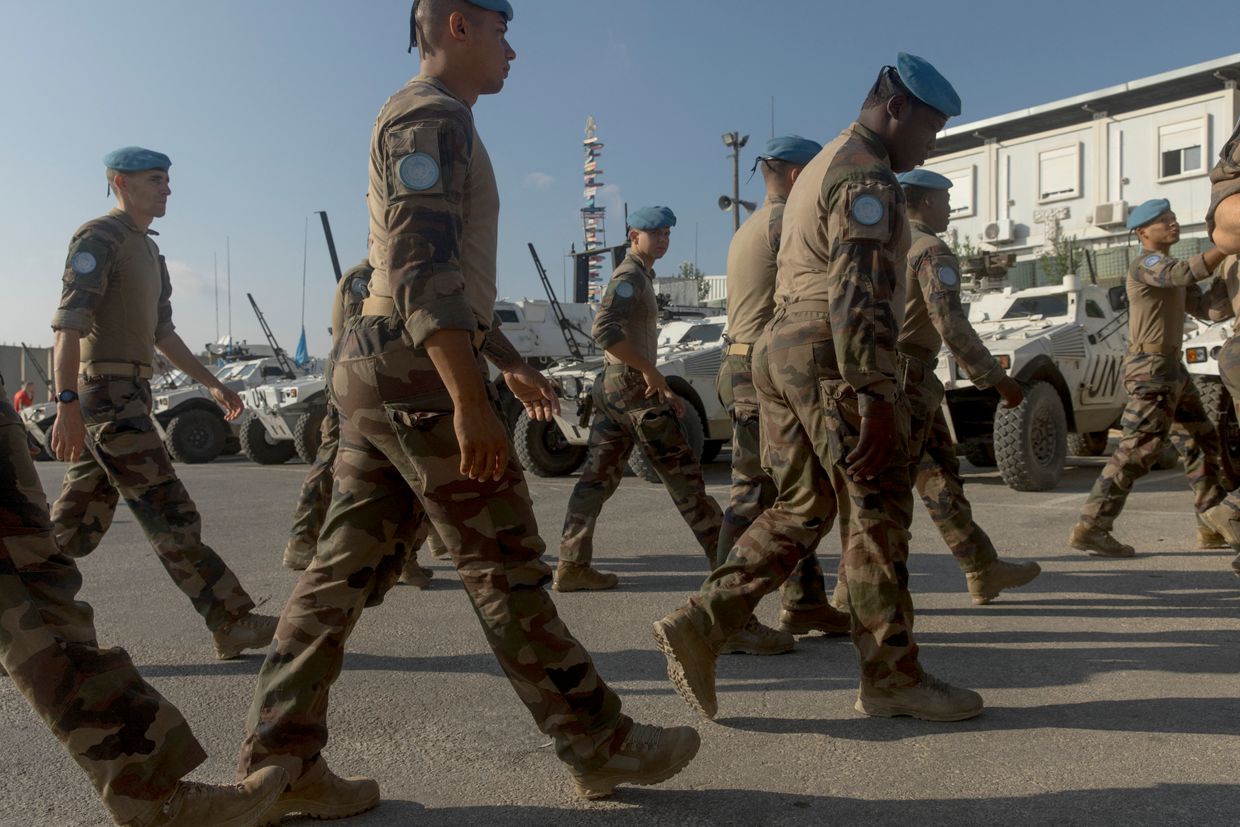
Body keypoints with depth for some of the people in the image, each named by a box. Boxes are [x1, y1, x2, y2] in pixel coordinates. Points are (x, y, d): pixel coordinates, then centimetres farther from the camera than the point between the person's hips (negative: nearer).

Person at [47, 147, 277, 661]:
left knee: (76, 527, 11)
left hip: (130, 394, 10)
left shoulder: (147, 251, 22)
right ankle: (233, 624, -6)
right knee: (170, 516, -9)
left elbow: (162, 333, 27)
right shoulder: (98, 239, -7)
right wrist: (67, 403, -26)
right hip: (107, 394, -10)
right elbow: (69, 323, -18)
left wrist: (212, 383, 24)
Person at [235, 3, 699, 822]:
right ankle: (602, 746, 10)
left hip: (375, 371, 10)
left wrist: (510, 361, 28)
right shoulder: (433, 115, -8)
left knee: (348, 567, 8)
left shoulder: (429, 123, 25)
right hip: (420, 370, -10)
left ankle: (279, 761, 14)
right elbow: (422, 266, -21)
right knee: (506, 568, -3)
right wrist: (470, 400, -27)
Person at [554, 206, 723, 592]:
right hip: (632, 385, -10)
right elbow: (604, 330, -26)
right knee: (683, 474, -3)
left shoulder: (639, 277, 23)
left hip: (610, 386, 10)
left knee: (597, 476, 4)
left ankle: (572, 565, 4)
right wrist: (649, 371, -22)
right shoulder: (630, 276, -10)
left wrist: (663, 389, 22)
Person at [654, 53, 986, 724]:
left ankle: (698, 626, 4)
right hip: (832, 357, -10)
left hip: (781, 347, 10)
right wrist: (874, 396, -22)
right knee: (878, 511, -1)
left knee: (802, 508, 11)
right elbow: (856, 297, -20)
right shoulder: (866, 177, -8)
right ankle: (891, 677, 9)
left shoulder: (820, 169, 25)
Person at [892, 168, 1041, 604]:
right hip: (908, 376, -10)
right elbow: (951, 324, -20)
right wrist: (998, 379, -15)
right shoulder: (931, 250, -11)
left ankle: (983, 570, 23)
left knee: (941, 473, 14)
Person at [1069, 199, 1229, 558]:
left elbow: (1206, 308, 12)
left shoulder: (1170, 269, 20)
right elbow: (1190, 272, -30)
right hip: (1151, 368, -10)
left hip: (1172, 367, 10)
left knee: (1201, 444, 14)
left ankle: (1214, 527, 22)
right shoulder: (1147, 263, -10)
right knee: (1138, 450, -13)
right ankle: (1090, 528, -12)